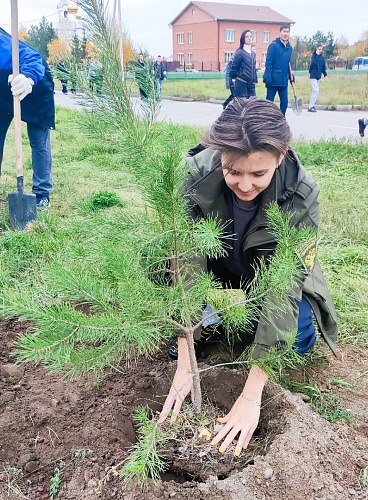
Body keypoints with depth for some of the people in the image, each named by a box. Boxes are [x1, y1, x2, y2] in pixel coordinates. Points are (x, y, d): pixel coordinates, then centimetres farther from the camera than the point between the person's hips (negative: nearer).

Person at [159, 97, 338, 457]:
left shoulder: (301, 194, -33)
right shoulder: (195, 175, -32)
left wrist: (251, 395, -40)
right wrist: (184, 364, -35)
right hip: (215, 268, 2)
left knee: (298, 337, -29)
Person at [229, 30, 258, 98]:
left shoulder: (253, 54, 16)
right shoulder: (240, 52, -6)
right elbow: (234, 67, -4)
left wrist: (255, 80, 14)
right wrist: (235, 77, 6)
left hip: (251, 85, 7)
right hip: (241, 84, -7)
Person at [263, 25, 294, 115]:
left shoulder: (289, 48, 13)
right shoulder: (273, 45, -7)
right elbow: (268, 62, -11)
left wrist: (291, 76, 15)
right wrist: (268, 77, -18)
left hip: (284, 80, 6)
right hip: (273, 80, -6)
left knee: (284, 102, 5)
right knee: (269, 101, 1)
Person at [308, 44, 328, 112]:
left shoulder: (322, 57, 11)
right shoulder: (314, 56, -5)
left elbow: (323, 67, 17)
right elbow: (313, 63, -25)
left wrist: (325, 75, 8)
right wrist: (317, 55, -26)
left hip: (318, 77, 7)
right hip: (313, 76, -7)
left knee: (314, 91, 10)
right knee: (316, 90, -16)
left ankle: (312, 106, 17)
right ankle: (311, 107, -13)